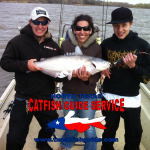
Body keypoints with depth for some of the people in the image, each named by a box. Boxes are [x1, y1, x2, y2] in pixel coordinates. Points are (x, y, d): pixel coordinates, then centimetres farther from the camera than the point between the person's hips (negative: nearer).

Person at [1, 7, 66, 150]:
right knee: (15, 138, 1)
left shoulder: (54, 46, 5)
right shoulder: (18, 41, -7)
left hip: (47, 98, 5)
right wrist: (25, 64, -24)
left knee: (51, 127, 26)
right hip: (23, 99, -4)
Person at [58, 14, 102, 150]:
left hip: (88, 95, -2)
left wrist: (87, 79, -30)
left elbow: (97, 75, -9)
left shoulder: (96, 48, -12)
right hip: (68, 93, 2)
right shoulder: (66, 44, -7)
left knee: (89, 129, 7)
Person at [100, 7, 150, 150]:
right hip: (109, 97, 2)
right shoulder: (106, 44, -3)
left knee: (134, 135, 14)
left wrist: (133, 66, -23)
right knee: (108, 132, 20)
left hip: (132, 99, -1)